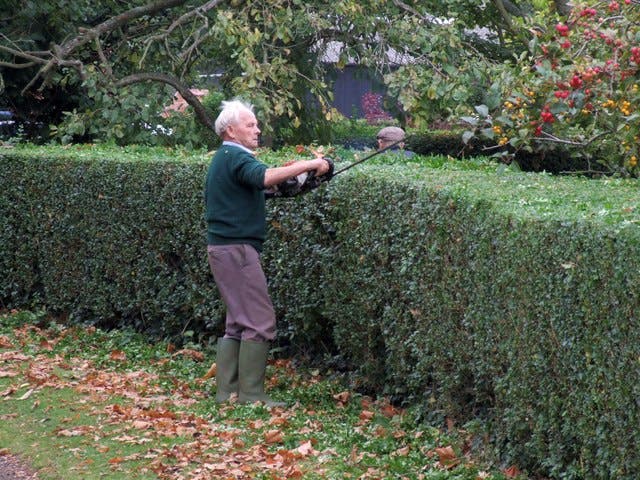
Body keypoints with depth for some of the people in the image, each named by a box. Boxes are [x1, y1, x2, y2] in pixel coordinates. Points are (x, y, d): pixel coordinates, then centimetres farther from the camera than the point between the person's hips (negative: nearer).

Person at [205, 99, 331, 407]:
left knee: (237, 323, 13)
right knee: (260, 322, -9)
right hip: (236, 247, -10)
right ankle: (251, 394, -9)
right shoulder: (235, 157, -13)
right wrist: (307, 164, -31)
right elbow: (264, 177, -32)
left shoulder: (223, 159, 19)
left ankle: (227, 390, 12)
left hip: (223, 248, 10)